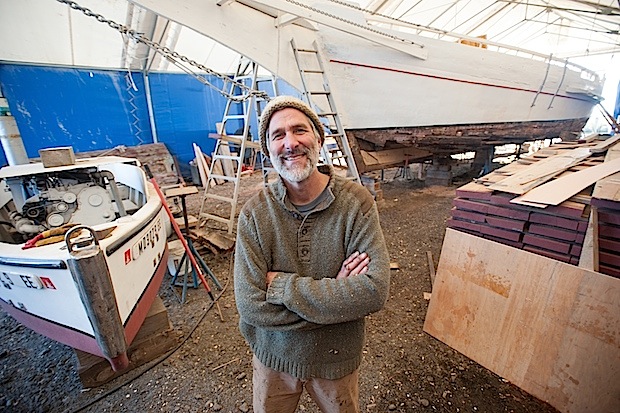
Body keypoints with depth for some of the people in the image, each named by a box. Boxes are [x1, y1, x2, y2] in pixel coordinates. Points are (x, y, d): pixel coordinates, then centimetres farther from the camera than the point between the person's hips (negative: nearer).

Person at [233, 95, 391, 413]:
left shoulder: (356, 202, -20)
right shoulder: (254, 214, -19)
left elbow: (375, 291, -28)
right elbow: (250, 306, -23)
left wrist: (281, 285, -28)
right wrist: (338, 293, -26)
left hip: (336, 359, 0)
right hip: (274, 356, 1)